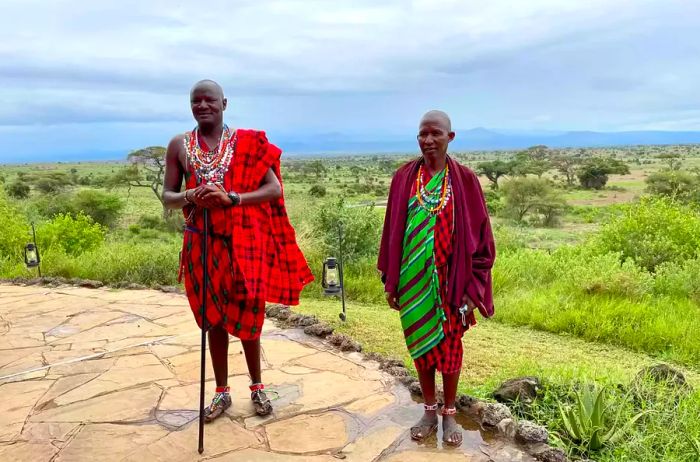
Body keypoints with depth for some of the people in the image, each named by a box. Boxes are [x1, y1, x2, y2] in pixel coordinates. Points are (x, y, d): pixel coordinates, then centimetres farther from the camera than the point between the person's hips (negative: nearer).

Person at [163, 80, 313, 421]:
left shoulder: (247, 143, -2)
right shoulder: (179, 145, 4)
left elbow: (275, 190, -8)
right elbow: (167, 196, 7)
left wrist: (231, 197, -21)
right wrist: (188, 197, -16)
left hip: (244, 242, -2)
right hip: (203, 243, 2)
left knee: (246, 316, 5)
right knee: (215, 318, 12)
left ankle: (257, 387, 27)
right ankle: (221, 391, 28)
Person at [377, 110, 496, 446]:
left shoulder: (464, 179, -6)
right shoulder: (404, 177, -1)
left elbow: (478, 234, -4)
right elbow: (392, 230, 3)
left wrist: (472, 286, -7)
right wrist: (389, 280, 2)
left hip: (450, 279, -2)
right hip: (414, 279, 2)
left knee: (449, 343, 11)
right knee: (420, 342, 12)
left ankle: (449, 414, 29)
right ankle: (429, 411, 30)